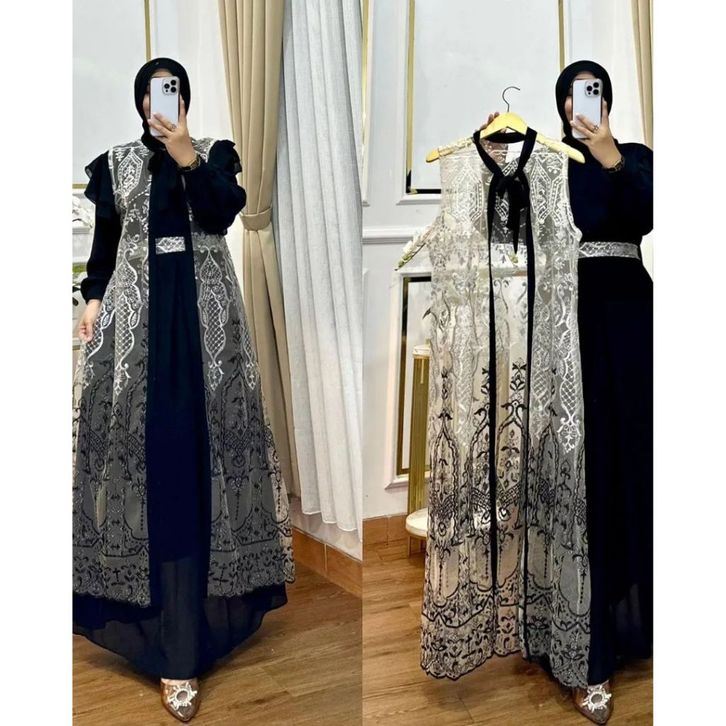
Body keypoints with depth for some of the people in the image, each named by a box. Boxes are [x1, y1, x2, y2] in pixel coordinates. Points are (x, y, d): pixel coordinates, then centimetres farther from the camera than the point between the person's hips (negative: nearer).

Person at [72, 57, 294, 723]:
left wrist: (187, 155, -14)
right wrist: (93, 299, 1)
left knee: (196, 439, -3)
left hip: (202, 311, -1)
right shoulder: (116, 162, 14)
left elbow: (224, 210, -8)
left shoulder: (213, 153, 10)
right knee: (141, 433, -4)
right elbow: (104, 240, 12)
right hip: (135, 313, 1)